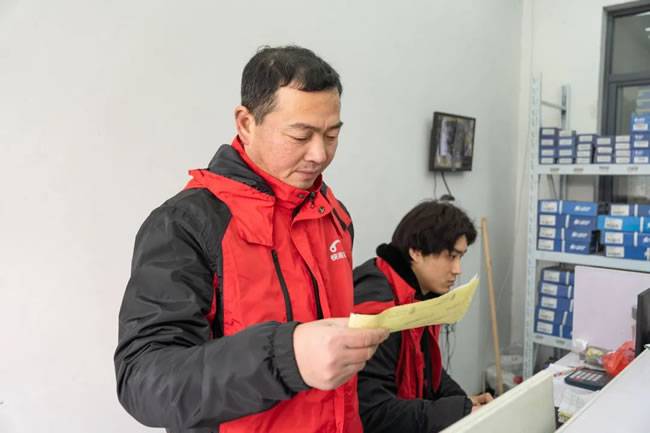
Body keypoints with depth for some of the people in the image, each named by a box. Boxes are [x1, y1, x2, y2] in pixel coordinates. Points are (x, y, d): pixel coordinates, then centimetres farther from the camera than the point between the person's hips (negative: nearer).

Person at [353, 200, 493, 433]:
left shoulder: (422, 294, 3)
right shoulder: (377, 304, -25)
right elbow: (372, 411, -26)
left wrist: (462, 401, 0)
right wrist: (459, 412, -21)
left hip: (412, 410, 8)